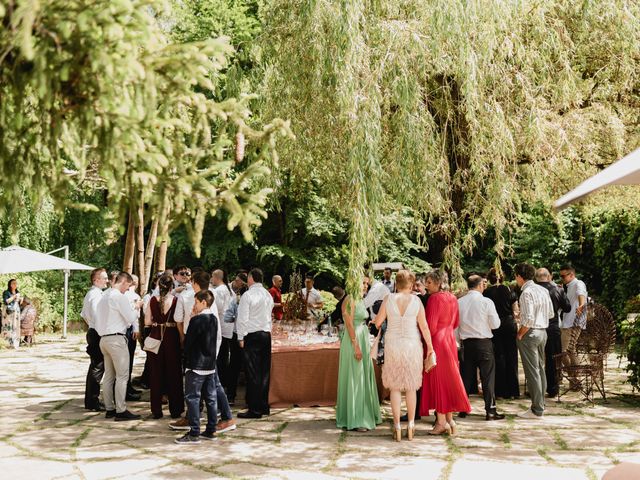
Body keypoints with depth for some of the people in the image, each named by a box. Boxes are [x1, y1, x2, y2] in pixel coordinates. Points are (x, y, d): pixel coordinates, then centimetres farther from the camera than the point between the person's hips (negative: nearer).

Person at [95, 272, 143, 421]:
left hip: (104, 338, 9)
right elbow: (131, 318, -12)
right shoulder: (119, 296, -12)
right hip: (116, 338, -9)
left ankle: (109, 409, 16)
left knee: (109, 375, 12)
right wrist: (136, 307, 5)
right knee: (122, 375, -5)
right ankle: (121, 411, -5)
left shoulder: (104, 296, 14)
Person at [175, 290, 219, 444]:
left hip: (196, 365, -8)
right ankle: (211, 430, 17)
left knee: (192, 398, -4)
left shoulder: (196, 320, -15)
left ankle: (194, 434, -4)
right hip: (210, 365, 8)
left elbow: (187, 342, -10)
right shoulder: (214, 319, 8)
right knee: (210, 397, 10)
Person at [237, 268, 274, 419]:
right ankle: (264, 405, 17)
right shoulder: (268, 295, 10)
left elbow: (243, 319, -11)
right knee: (264, 372, 11)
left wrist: (241, 338, -4)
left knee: (253, 373, -4)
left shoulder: (247, 295, -10)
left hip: (252, 335, -6)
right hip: (266, 334, 6)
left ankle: (254, 409, -3)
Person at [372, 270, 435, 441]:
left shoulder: (388, 299, -5)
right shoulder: (416, 300, -6)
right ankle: (411, 427, 14)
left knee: (395, 387, 7)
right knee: (411, 387, 11)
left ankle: (397, 427, 6)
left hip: (392, 345, 0)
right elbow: (424, 326, -3)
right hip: (412, 345, 0)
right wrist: (430, 346, 7)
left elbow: (377, 322, -1)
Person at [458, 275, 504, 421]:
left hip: (466, 342, 4)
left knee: (466, 376, 12)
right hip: (483, 342, -4)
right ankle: (490, 410, 3)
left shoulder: (459, 302, -1)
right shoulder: (486, 302, -10)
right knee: (487, 376, 2)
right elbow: (495, 324, -8)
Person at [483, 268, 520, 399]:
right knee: (511, 357, 7)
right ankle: (513, 390, 10)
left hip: (494, 326, -1)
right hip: (509, 324, 1)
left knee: (498, 357, 6)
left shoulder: (486, 293, -4)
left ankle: (502, 390, 7)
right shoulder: (508, 290, -1)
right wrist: (515, 323, 15)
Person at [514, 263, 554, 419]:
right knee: (540, 368, 16)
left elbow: (528, 319, -23)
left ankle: (537, 410, 1)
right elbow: (550, 314, 14)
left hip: (530, 333, -9)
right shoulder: (543, 290, 8)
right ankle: (541, 404, 25)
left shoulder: (527, 293, -18)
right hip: (543, 332, 9)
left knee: (532, 371, -3)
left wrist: (520, 334, -11)